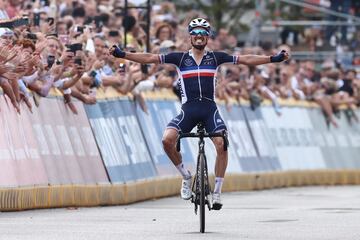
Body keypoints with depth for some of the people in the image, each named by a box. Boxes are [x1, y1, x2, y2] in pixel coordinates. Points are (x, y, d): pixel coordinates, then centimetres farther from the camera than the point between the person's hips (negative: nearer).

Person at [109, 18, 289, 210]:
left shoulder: (215, 57, 10)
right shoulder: (180, 58, 8)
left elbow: (245, 60, 7)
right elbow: (150, 58, 3)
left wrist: (274, 59, 0)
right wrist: (122, 54, -6)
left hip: (210, 109, 0)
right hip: (188, 109, 0)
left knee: (222, 145, -20)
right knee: (167, 140, -23)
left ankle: (217, 192, -7)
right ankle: (186, 176, 2)